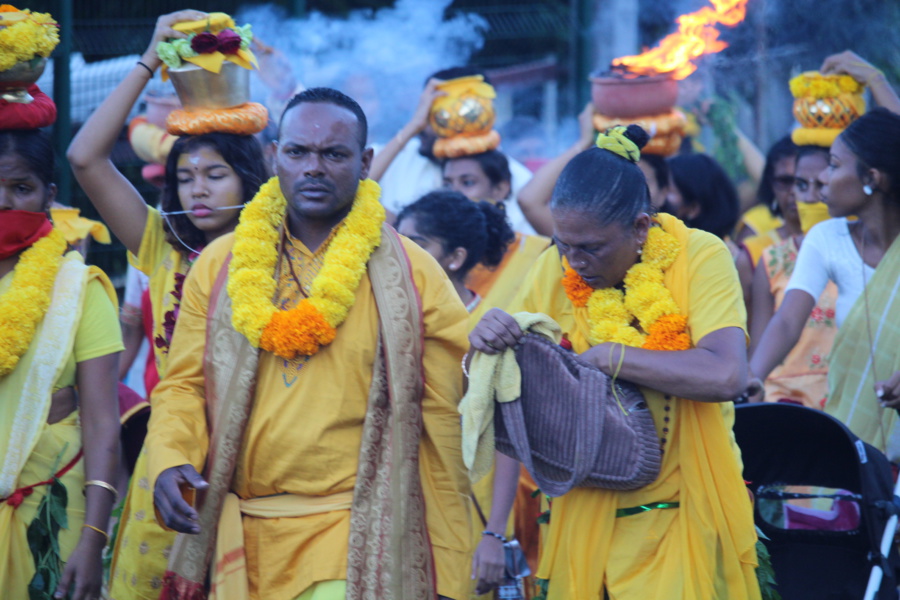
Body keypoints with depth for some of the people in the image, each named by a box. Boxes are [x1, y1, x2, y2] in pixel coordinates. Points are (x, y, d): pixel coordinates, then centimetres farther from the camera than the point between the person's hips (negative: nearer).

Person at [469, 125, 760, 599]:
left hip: (682, 519, -3)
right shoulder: (555, 270, 2)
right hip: (584, 517, 3)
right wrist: (491, 343, -14)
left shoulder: (699, 258, -9)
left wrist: (604, 356, -21)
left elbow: (726, 376, -24)